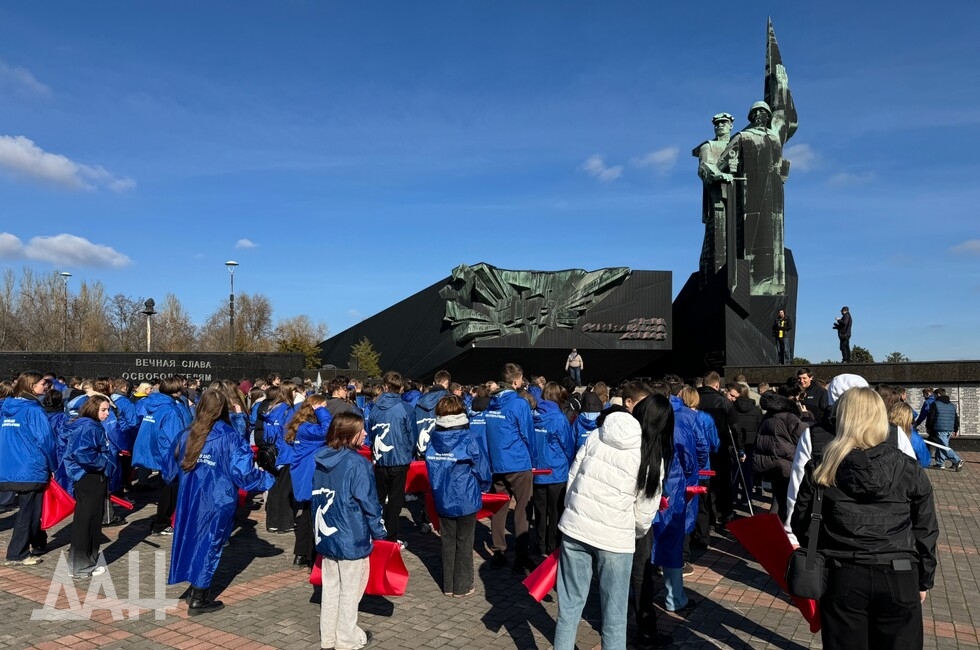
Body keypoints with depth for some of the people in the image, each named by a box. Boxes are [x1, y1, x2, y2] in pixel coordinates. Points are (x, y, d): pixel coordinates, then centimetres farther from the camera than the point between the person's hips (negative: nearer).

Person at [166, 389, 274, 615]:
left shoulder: (187, 435, 1)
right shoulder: (229, 437, -14)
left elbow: (170, 469, 13)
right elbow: (242, 471, -19)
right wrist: (267, 479, -3)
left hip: (190, 498, 5)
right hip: (217, 501, -5)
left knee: (193, 539, 19)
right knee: (209, 544, 7)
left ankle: (196, 591, 29)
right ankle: (199, 600, 15)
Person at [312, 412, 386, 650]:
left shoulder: (321, 459, 2)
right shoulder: (357, 463, -20)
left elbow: (316, 497, 10)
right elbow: (369, 503, -16)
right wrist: (380, 533, -4)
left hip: (326, 535, 7)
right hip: (352, 537, -7)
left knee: (330, 588, 19)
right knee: (350, 591, 9)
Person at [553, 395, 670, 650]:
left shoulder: (596, 436, 2)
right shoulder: (654, 459, -4)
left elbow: (572, 480, 5)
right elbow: (644, 514, 0)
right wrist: (637, 532, 21)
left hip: (575, 528, 3)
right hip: (615, 538, -2)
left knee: (570, 605, 13)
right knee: (614, 615, 11)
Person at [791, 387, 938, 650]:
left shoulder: (821, 468, -5)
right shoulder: (909, 469, -4)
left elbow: (802, 524, 1)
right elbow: (925, 531, 3)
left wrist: (819, 561, 18)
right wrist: (924, 580, 15)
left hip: (842, 577, 0)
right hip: (898, 579, 0)